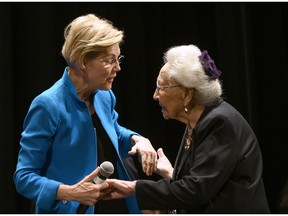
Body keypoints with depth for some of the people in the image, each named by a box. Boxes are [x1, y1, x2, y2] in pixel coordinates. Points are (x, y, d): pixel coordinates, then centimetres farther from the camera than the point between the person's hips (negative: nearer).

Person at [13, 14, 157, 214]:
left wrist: (137, 139, 0)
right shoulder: (48, 105, -21)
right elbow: (24, 177, -18)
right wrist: (70, 192, -31)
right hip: (77, 210, -7)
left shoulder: (105, 96, -1)